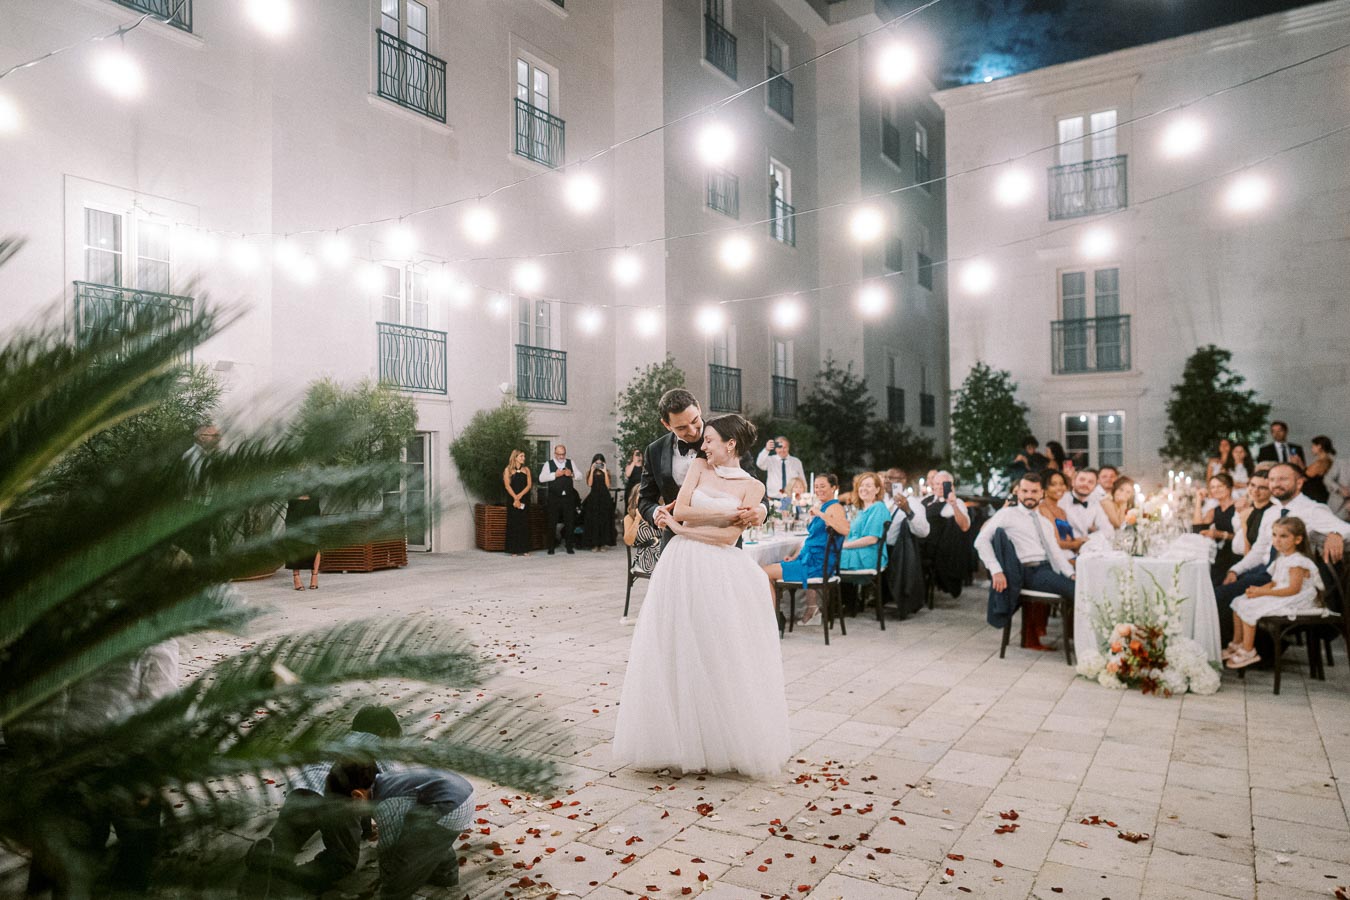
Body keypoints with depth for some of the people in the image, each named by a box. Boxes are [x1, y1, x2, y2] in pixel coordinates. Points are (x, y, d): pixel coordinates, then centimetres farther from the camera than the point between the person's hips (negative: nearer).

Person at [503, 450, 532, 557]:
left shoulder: (526, 470, 12)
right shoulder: (508, 470, 4)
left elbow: (529, 485, 2)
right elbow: (507, 486, -4)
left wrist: (520, 496, -11)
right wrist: (515, 498, -13)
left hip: (524, 499, 3)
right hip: (512, 500, -3)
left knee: (524, 524, 1)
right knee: (513, 524, -2)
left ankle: (524, 549, 4)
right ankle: (514, 550, 0)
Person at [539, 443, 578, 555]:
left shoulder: (570, 463, 11)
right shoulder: (548, 464, 2)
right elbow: (541, 478, -8)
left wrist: (572, 474, -10)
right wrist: (555, 475, -17)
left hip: (568, 497, 2)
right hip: (554, 498, -2)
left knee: (570, 522, 5)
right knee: (552, 523, 2)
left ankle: (569, 546, 14)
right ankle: (551, 547, 10)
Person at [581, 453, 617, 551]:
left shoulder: (606, 471, 6)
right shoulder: (589, 472, 6)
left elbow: (608, 485, -6)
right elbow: (589, 484, -9)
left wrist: (605, 472, -9)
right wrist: (592, 471, -9)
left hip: (605, 499, 1)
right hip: (593, 498, 0)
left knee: (604, 521, 1)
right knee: (593, 521, -3)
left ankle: (603, 544, 7)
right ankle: (594, 544, -1)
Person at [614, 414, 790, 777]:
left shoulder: (752, 486, 1)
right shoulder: (698, 466, 9)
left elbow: (729, 536, -8)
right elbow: (679, 510, -2)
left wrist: (682, 528, -5)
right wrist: (726, 512, -5)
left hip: (722, 573, -2)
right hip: (683, 566, 2)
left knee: (724, 656, 2)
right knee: (679, 653, 5)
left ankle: (730, 743, 17)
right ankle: (681, 737, 17)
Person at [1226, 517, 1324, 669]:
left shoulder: (1297, 562, -19)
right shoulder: (1281, 558, 12)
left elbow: (1293, 589, -24)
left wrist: (1263, 592, -22)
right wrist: (1259, 589, -4)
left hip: (1295, 601, -10)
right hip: (1279, 596, 10)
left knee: (1248, 608, -22)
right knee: (1238, 602, 6)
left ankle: (1248, 651, -11)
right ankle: (1237, 643, 14)